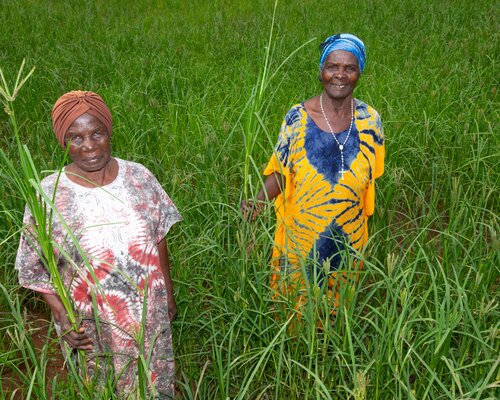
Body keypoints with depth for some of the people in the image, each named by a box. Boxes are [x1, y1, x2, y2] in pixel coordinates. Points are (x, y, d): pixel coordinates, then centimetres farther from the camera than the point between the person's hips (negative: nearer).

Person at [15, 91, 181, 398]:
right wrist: (62, 315, -17)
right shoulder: (48, 196, -16)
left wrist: (168, 295, 7)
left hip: (150, 314, 2)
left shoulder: (139, 177, -10)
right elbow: (35, 267, -7)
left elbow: (158, 241, 1)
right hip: (92, 325, -2)